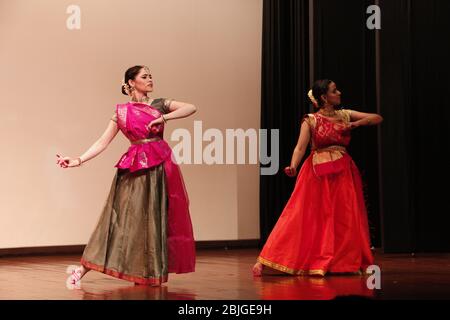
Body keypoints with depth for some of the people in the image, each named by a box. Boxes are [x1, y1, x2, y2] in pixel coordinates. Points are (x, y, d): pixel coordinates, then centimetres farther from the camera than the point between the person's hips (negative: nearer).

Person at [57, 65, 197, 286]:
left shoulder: (159, 104, 10)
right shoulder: (122, 111, 5)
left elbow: (191, 108, -1)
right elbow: (103, 142, 3)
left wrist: (164, 118, -12)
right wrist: (78, 160, -8)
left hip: (161, 166, 2)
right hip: (135, 168, -2)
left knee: (157, 218, 1)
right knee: (125, 218, -6)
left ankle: (153, 270, 8)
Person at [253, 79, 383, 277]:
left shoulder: (345, 115, 8)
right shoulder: (311, 120, -3)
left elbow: (377, 118, 9)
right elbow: (300, 147, -12)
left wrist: (355, 124, -7)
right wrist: (293, 166, -30)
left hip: (343, 174, 4)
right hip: (318, 175, -4)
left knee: (344, 220, 2)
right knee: (306, 218, -6)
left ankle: (347, 263, 12)